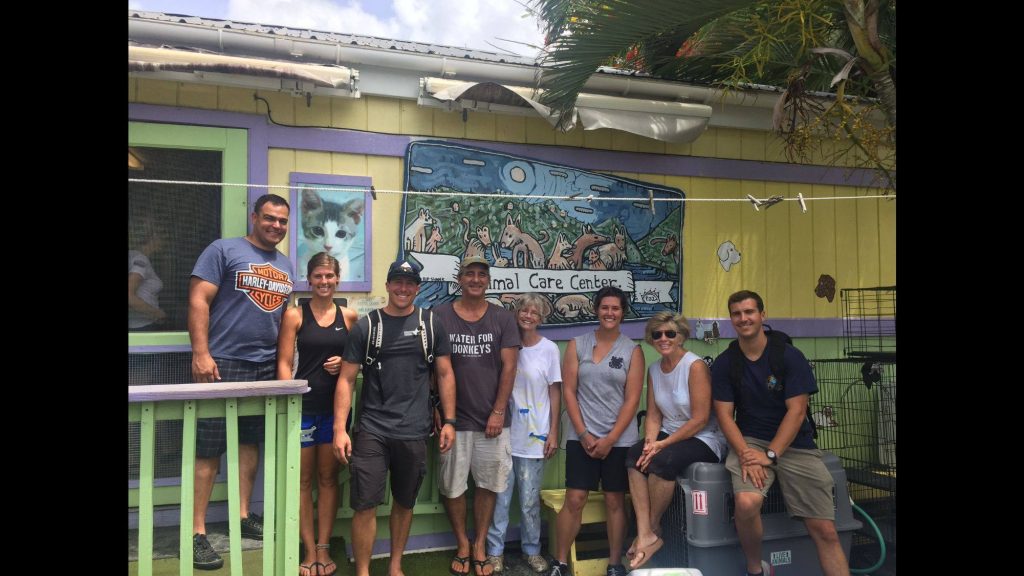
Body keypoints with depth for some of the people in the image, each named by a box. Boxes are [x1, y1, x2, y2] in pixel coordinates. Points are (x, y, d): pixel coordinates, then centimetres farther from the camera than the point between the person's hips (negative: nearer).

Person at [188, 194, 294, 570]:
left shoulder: (286, 266, 15)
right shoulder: (223, 250, -4)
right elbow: (198, 301, -10)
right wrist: (201, 354, -18)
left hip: (266, 366, 6)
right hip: (223, 364, -6)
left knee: (250, 442, 13)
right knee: (209, 449, -2)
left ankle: (243, 515, 25)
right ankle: (197, 532, 4)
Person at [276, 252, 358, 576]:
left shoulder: (349, 316, 6)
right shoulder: (294, 315, -1)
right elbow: (284, 363, -5)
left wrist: (345, 362, -6)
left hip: (336, 405, 2)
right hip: (303, 405, -2)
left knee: (328, 478, 11)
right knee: (303, 480, 5)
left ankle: (324, 549, 21)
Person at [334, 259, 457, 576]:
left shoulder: (431, 325, 4)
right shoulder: (366, 325, 0)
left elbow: (445, 375, 7)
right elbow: (346, 379, -1)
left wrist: (449, 421, 1)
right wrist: (340, 429, -9)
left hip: (414, 433, 2)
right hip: (371, 430, -1)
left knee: (405, 502, 14)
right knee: (365, 505, -3)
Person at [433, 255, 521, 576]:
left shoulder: (503, 318, 3)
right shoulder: (440, 316, 0)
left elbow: (508, 367, 0)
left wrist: (498, 412, -5)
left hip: (492, 419, 1)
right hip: (454, 418, -1)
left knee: (488, 484, 9)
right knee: (452, 486, 6)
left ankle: (480, 546, 26)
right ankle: (462, 545, 27)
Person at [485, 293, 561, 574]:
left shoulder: (549, 349, -1)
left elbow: (555, 393, 3)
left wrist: (553, 432, 0)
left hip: (534, 436, 0)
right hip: (504, 433, 1)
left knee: (529, 500, 7)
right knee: (500, 497, 4)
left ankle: (532, 550, 24)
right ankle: (495, 550, 18)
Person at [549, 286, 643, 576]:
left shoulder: (632, 350, 2)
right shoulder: (577, 344, 3)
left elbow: (632, 399, -3)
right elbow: (569, 392, 0)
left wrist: (610, 439, -9)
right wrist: (584, 434, -8)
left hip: (620, 439, 0)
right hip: (582, 437, 0)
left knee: (615, 500, 7)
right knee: (574, 499, -2)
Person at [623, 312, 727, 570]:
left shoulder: (695, 366, -14)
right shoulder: (653, 370, 8)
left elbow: (700, 419, -18)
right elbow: (653, 415, 5)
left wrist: (662, 444, -20)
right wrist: (650, 442, -16)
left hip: (704, 439, -6)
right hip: (669, 435, 6)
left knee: (662, 460, -32)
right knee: (634, 456, -22)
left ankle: (654, 528, -7)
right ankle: (645, 535, -24)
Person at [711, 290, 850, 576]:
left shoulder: (790, 356, -4)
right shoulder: (724, 363, 2)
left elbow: (796, 411, -8)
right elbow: (724, 414, -2)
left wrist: (770, 455, -16)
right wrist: (745, 453, -18)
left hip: (795, 444, 0)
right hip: (749, 441, 0)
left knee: (825, 531, -6)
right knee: (747, 503, -29)